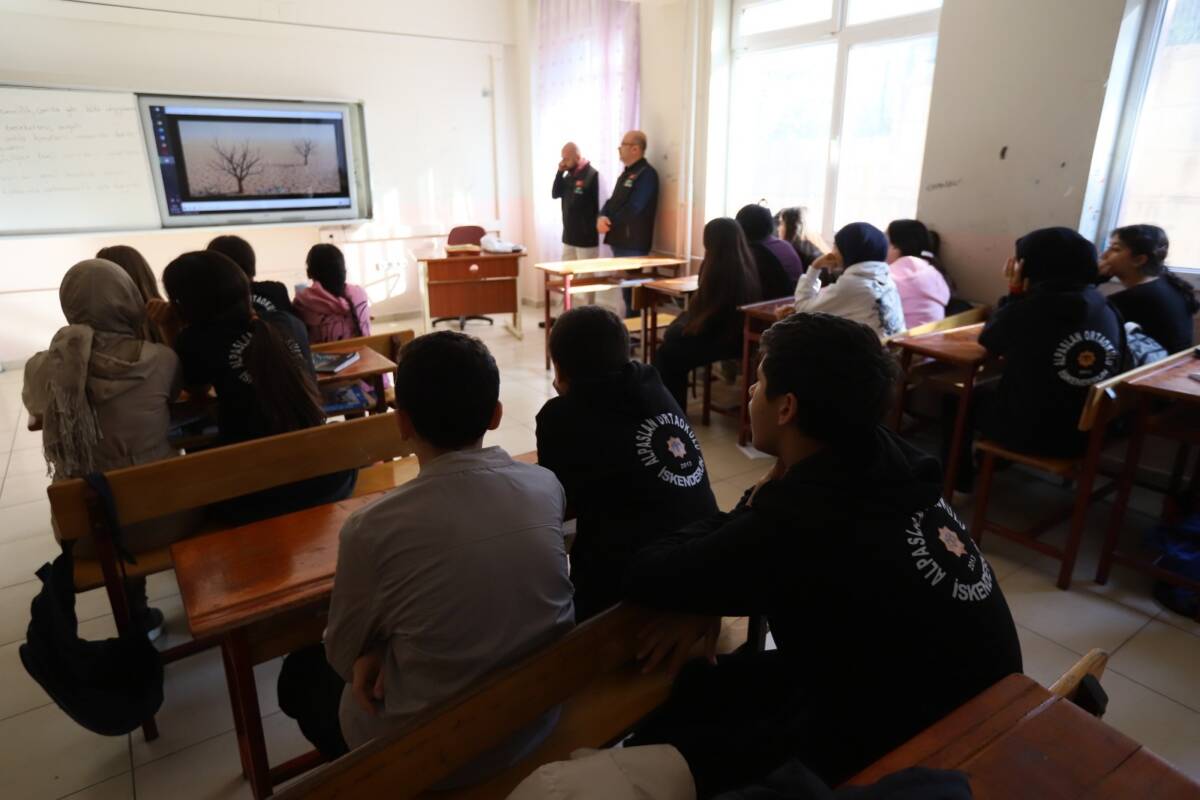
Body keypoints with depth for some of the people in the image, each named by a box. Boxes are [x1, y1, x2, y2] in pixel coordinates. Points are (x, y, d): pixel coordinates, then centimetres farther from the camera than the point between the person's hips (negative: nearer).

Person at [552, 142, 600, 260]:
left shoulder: (591, 174, -13)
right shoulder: (568, 176, 13)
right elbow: (555, 194, 6)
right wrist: (560, 172, -2)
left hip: (586, 236, -8)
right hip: (569, 235, 8)